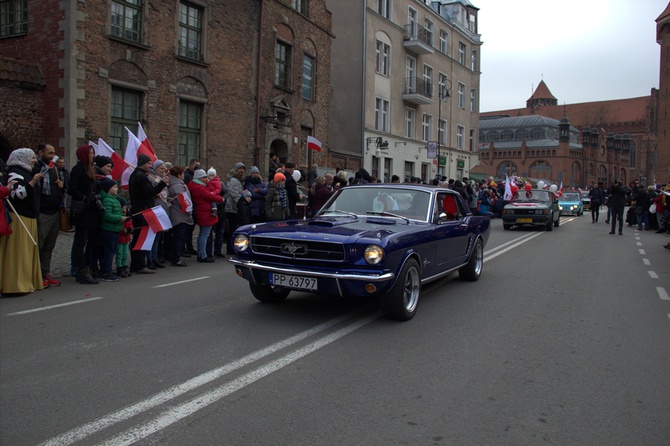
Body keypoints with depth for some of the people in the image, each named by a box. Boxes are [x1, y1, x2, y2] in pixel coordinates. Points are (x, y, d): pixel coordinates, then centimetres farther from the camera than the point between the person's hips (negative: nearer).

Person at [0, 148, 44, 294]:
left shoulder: (27, 172, 20)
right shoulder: (15, 173, -9)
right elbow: (16, 194, -22)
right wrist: (32, 182, -26)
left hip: (29, 218, 10)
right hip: (19, 219, -10)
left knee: (28, 251, 10)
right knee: (18, 252, -8)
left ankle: (27, 282, 15)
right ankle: (16, 285, -5)